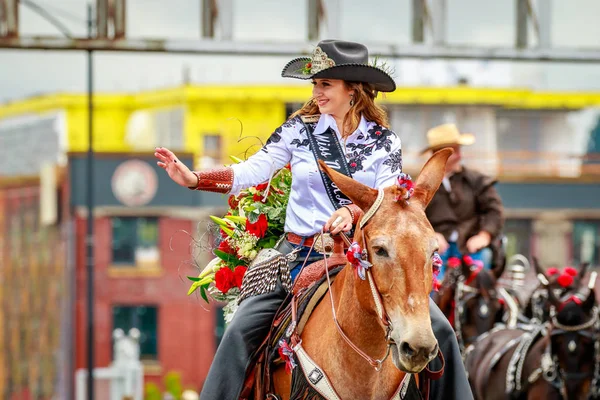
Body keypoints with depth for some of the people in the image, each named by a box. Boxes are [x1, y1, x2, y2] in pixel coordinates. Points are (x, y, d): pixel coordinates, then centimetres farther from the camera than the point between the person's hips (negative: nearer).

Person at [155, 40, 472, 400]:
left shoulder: (383, 140, 4)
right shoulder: (299, 130, 4)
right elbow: (253, 171, -2)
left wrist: (354, 212, -29)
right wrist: (194, 178, -16)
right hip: (302, 253, 0)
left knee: (439, 329, -9)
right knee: (242, 330, -18)